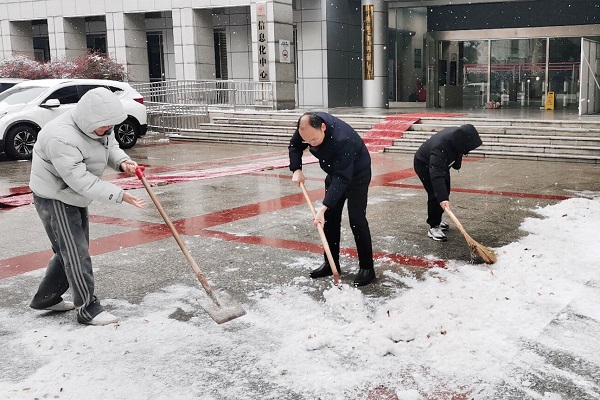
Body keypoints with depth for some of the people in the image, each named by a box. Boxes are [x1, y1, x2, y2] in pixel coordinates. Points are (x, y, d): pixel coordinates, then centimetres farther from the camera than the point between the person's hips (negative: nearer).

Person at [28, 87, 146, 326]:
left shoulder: (98, 126, -6)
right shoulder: (61, 138, -33)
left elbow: (111, 146, 10)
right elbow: (81, 181, -34)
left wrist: (123, 162, -14)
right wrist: (120, 195, -36)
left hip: (75, 198, 10)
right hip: (54, 200, -10)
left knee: (70, 252, 17)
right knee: (76, 254, -6)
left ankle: (46, 298, 33)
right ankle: (88, 310, 4)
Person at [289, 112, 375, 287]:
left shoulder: (342, 140, -41)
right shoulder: (309, 125, -20)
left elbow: (342, 178, -40)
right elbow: (294, 146, 1)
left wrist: (324, 207, -44)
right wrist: (296, 169, -13)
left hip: (357, 174, -7)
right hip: (334, 171, 7)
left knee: (356, 219, -11)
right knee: (330, 218, 7)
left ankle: (366, 268, -2)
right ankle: (331, 263, 17)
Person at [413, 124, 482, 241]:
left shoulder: (458, 134, -23)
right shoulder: (440, 148, -45)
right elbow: (436, 175, -50)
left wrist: (457, 164, 17)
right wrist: (442, 198, -57)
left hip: (442, 163, 8)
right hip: (424, 165, -8)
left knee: (445, 191, 14)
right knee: (435, 194, -17)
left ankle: (436, 220, 31)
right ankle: (433, 227, -8)